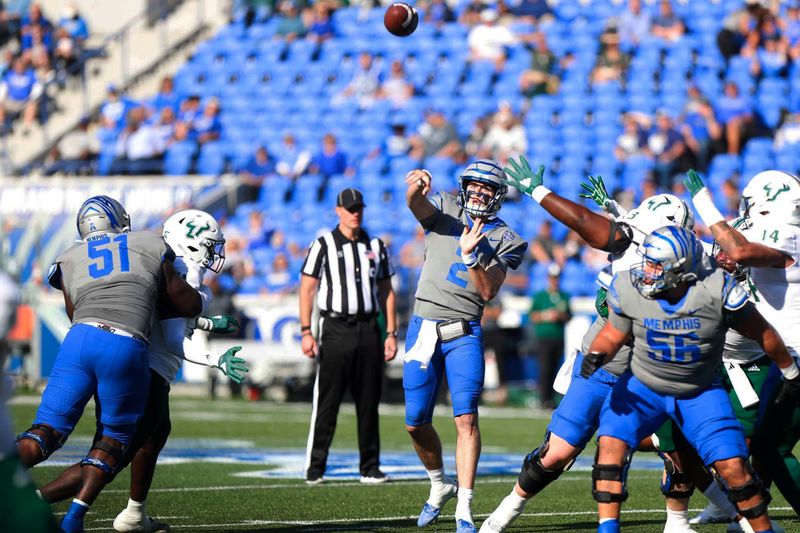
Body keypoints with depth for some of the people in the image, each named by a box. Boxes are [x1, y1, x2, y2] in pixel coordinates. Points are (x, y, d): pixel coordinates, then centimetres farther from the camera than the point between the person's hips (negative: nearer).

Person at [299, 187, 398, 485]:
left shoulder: (376, 247, 13)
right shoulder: (323, 245, 1)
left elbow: (386, 292, 15)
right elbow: (307, 290, -2)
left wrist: (391, 333, 8)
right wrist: (306, 332, -10)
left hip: (369, 329, 4)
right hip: (335, 329, -4)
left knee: (369, 402, 5)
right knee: (326, 402, -4)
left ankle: (370, 468, 11)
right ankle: (314, 468, 0)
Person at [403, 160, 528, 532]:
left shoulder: (504, 240, 4)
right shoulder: (445, 211, 8)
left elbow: (488, 292, -7)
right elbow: (416, 205, -15)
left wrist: (471, 256, -23)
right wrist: (417, 186, -38)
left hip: (464, 334, -2)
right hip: (423, 328, 2)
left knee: (466, 419, -14)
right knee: (416, 424, 5)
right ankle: (439, 485, 30)